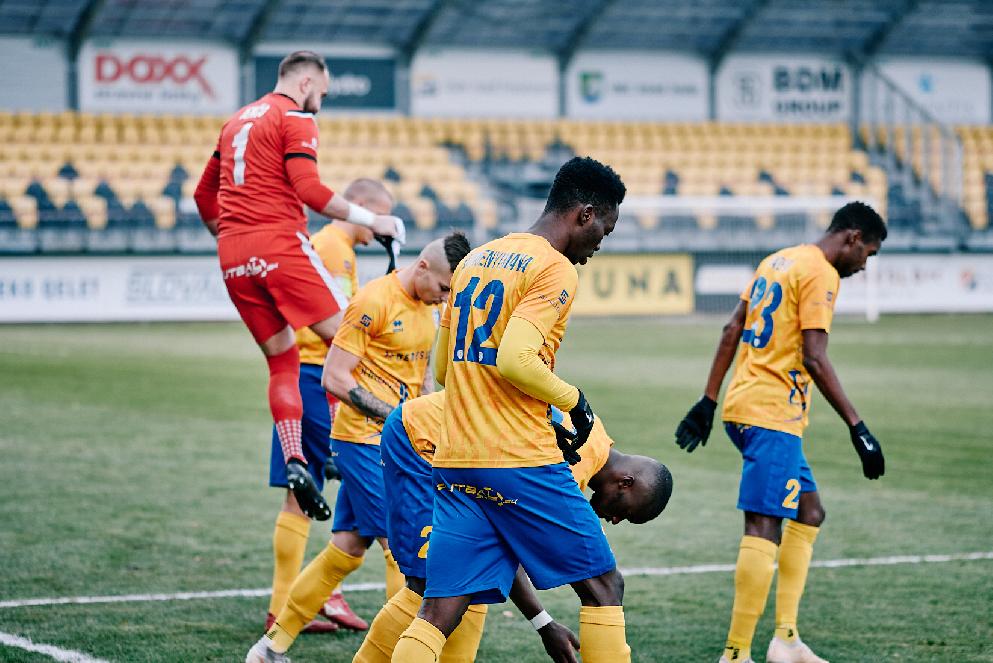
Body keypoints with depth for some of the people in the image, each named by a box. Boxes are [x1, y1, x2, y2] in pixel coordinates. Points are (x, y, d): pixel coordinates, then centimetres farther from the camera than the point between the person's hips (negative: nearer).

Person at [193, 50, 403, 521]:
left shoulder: (236, 121, 23)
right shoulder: (295, 119, -1)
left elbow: (204, 194, 27)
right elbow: (309, 190, -14)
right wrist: (370, 220, -9)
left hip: (233, 255, 8)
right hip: (280, 244, -8)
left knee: (282, 361, 11)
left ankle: (293, 461, -3)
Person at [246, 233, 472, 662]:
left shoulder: (429, 305, 10)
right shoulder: (374, 301, -16)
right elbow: (334, 377, -17)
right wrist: (394, 417, -20)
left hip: (398, 444, 8)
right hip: (364, 439, -8)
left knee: (348, 548, 10)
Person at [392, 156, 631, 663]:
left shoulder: (473, 260, 17)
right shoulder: (555, 269, -8)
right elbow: (516, 359, -20)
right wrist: (573, 400, -5)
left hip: (454, 461, 7)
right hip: (522, 462, -7)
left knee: (438, 611, 2)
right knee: (602, 586, 6)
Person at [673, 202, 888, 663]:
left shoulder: (778, 261, 18)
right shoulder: (821, 274, -9)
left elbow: (731, 330, 18)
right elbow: (814, 359, -17)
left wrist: (709, 400, 19)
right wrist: (857, 427, -16)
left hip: (743, 407, 10)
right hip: (773, 414, -10)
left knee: (809, 512, 17)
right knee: (764, 529, -12)